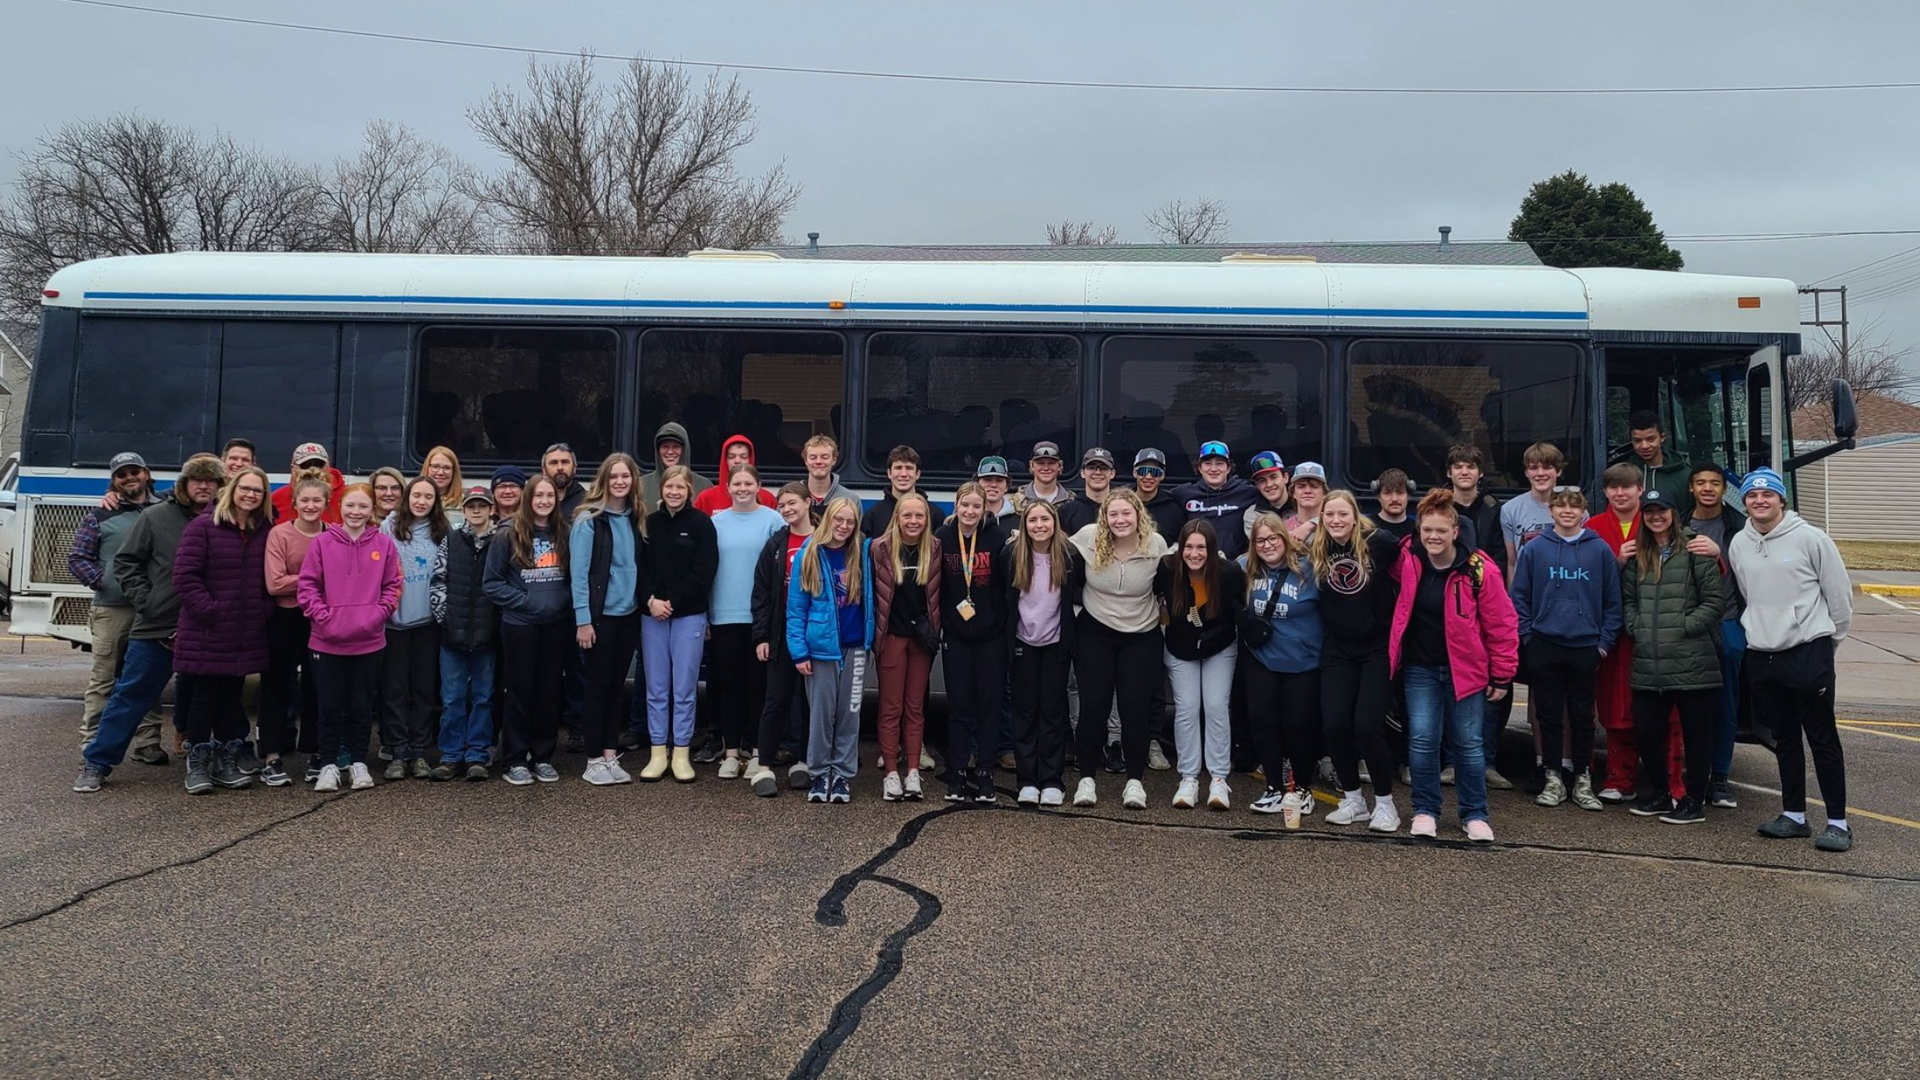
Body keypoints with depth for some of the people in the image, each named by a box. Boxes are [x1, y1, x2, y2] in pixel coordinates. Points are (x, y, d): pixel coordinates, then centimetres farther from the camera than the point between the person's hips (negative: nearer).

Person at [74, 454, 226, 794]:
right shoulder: (156, 516, 0)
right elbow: (126, 562, 5)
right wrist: (145, 602, -3)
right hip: (155, 628, -1)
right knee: (130, 695, 3)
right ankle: (97, 763, 12)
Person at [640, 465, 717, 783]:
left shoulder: (701, 523, -2)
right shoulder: (650, 523, 7)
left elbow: (703, 572, -8)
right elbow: (639, 566, 4)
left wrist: (671, 601, -11)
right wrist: (651, 600, -11)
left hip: (689, 616, -3)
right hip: (652, 615, 3)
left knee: (684, 688, 1)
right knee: (656, 687, 6)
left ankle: (681, 754, 9)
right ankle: (658, 753, 13)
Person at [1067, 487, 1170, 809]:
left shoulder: (1156, 544, -10)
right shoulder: (1089, 538, -13)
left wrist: (1163, 614, 9)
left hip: (1141, 637, 0)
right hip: (1095, 634, 0)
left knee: (1135, 707, -1)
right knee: (1093, 706, -2)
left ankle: (1135, 781, 11)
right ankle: (1086, 779, 10)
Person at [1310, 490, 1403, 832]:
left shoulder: (1378, 542, -13)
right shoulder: (1317, 551, -1)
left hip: (1377, 648, -4)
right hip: (1337, 650, 4)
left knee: (1367, 724, -11)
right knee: (1334, 724, -4)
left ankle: (1385, 803, 8)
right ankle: (1352, 799, 16)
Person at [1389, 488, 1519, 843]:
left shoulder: (1479, 569, -14)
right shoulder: (1409, 559, -6)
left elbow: (1502, 625, -7)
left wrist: (1502, 676, -4)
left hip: (1463, 668, -2)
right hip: (1419, 667, 2)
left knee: (1468, 743, 6)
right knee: (1422, 739, -1)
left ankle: (1475, 815, 19)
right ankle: (1425, 810, 14)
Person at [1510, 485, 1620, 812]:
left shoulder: (1600, 550, 2)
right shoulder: (1534, 549, 1)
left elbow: (1612, 601, 5)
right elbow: (1520, 597, 4)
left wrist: (1606, 640, -1)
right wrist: (1526, 635, -4)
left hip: (1586, 647, 0)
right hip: (1544, 646, 0)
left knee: (1583, 717, 8)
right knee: (1550, 715, 7)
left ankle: (1582, 780, 18)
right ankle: (1553, 778, 16)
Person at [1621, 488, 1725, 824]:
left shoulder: (1694, 550, -4)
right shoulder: (1637, 555, 14)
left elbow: (1714, 600, -6)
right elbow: (1628, 599, 19)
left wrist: (1684, 628, -11)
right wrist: (1636, 629, 4)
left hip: (1691, 661, -5)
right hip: (1648, 663, 5)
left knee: (1696, 731, 5)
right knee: (1646, 729, 9)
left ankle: (1694, 800, 15)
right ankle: (1658, 793, 25)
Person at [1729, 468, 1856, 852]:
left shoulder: (1810, 538, -8)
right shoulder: (1738, 545, 7)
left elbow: (1839, 595, -1)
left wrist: (1827, 640, 5)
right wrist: (1759, 631, 14)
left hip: (1808, 654, -5)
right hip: (1761, 656, 5)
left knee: (1822, 738, 0)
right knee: (1784, 739, 13)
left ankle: (1838, 821, 7)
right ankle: (1794, 815, 23)